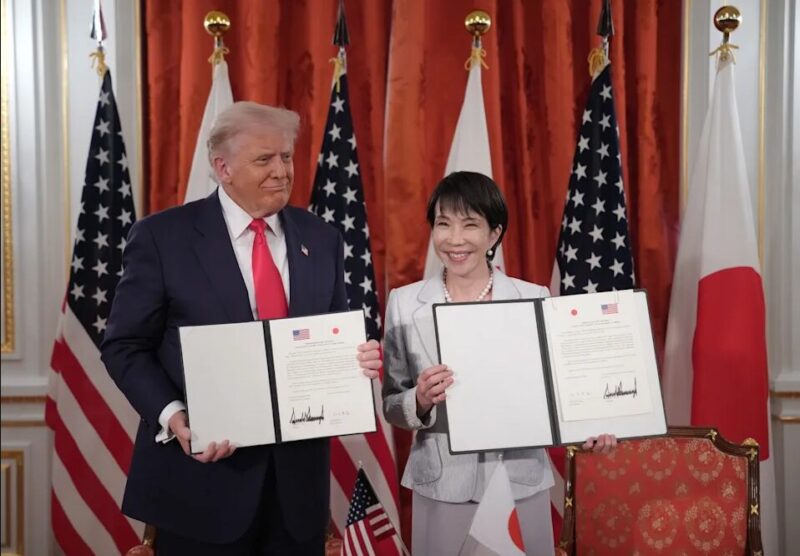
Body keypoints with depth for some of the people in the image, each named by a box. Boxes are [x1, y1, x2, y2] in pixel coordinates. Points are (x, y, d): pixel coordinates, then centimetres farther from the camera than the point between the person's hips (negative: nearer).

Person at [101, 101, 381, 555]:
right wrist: (172, 415, -18)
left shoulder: (321, 239, 7)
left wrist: (357, 359, -9)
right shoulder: (163, 236, -5)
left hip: (298, 472, 4)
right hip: (202, 474, -3)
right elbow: (126, 346, -4)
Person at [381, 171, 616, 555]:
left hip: (521, 484, 0)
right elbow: (391, 405, 1)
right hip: (440, 487, 0)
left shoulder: (534, 299, -2)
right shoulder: (404, 303, -2)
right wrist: (420, 402, -19)